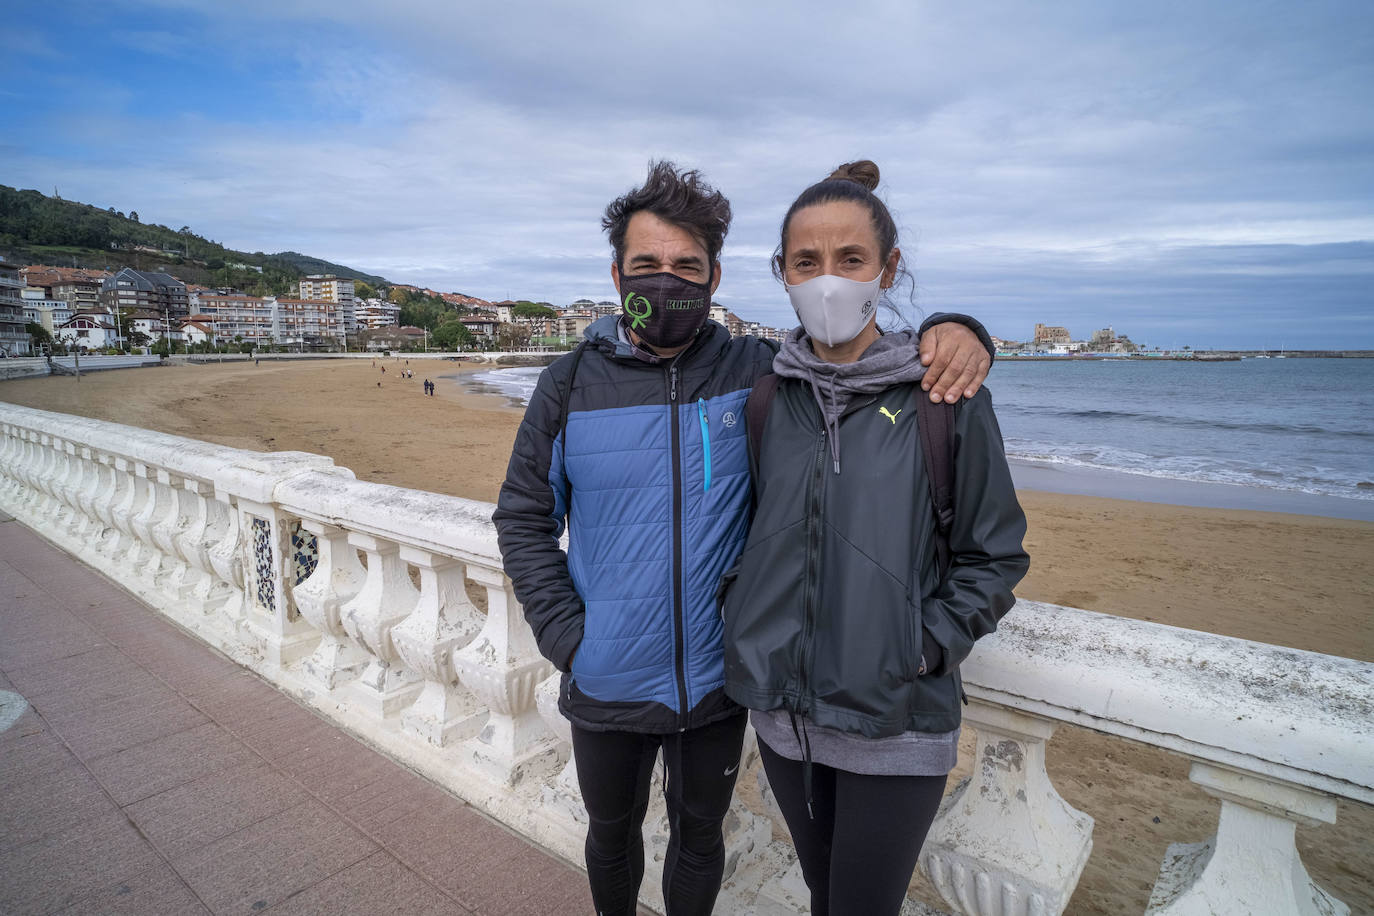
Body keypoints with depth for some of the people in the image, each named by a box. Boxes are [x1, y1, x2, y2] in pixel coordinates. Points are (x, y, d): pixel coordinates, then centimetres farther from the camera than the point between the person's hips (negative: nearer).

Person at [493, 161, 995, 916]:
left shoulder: (756, 372, -10)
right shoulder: (571, 384, -8)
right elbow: (523, 518, -1)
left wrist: (949, 332, -22)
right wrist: (565, 633, -8)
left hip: (716, 683, 0)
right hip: (606, 685, 1)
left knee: (698, 837, 24)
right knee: (611, 831, 27)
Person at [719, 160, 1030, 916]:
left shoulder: (946, 397, -10)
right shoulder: (765, 394, -1)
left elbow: (994, 558, -3)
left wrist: (919, 652, -12)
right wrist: (737, 615, 0)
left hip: (898, 724, -3)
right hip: (782, 713, 3)